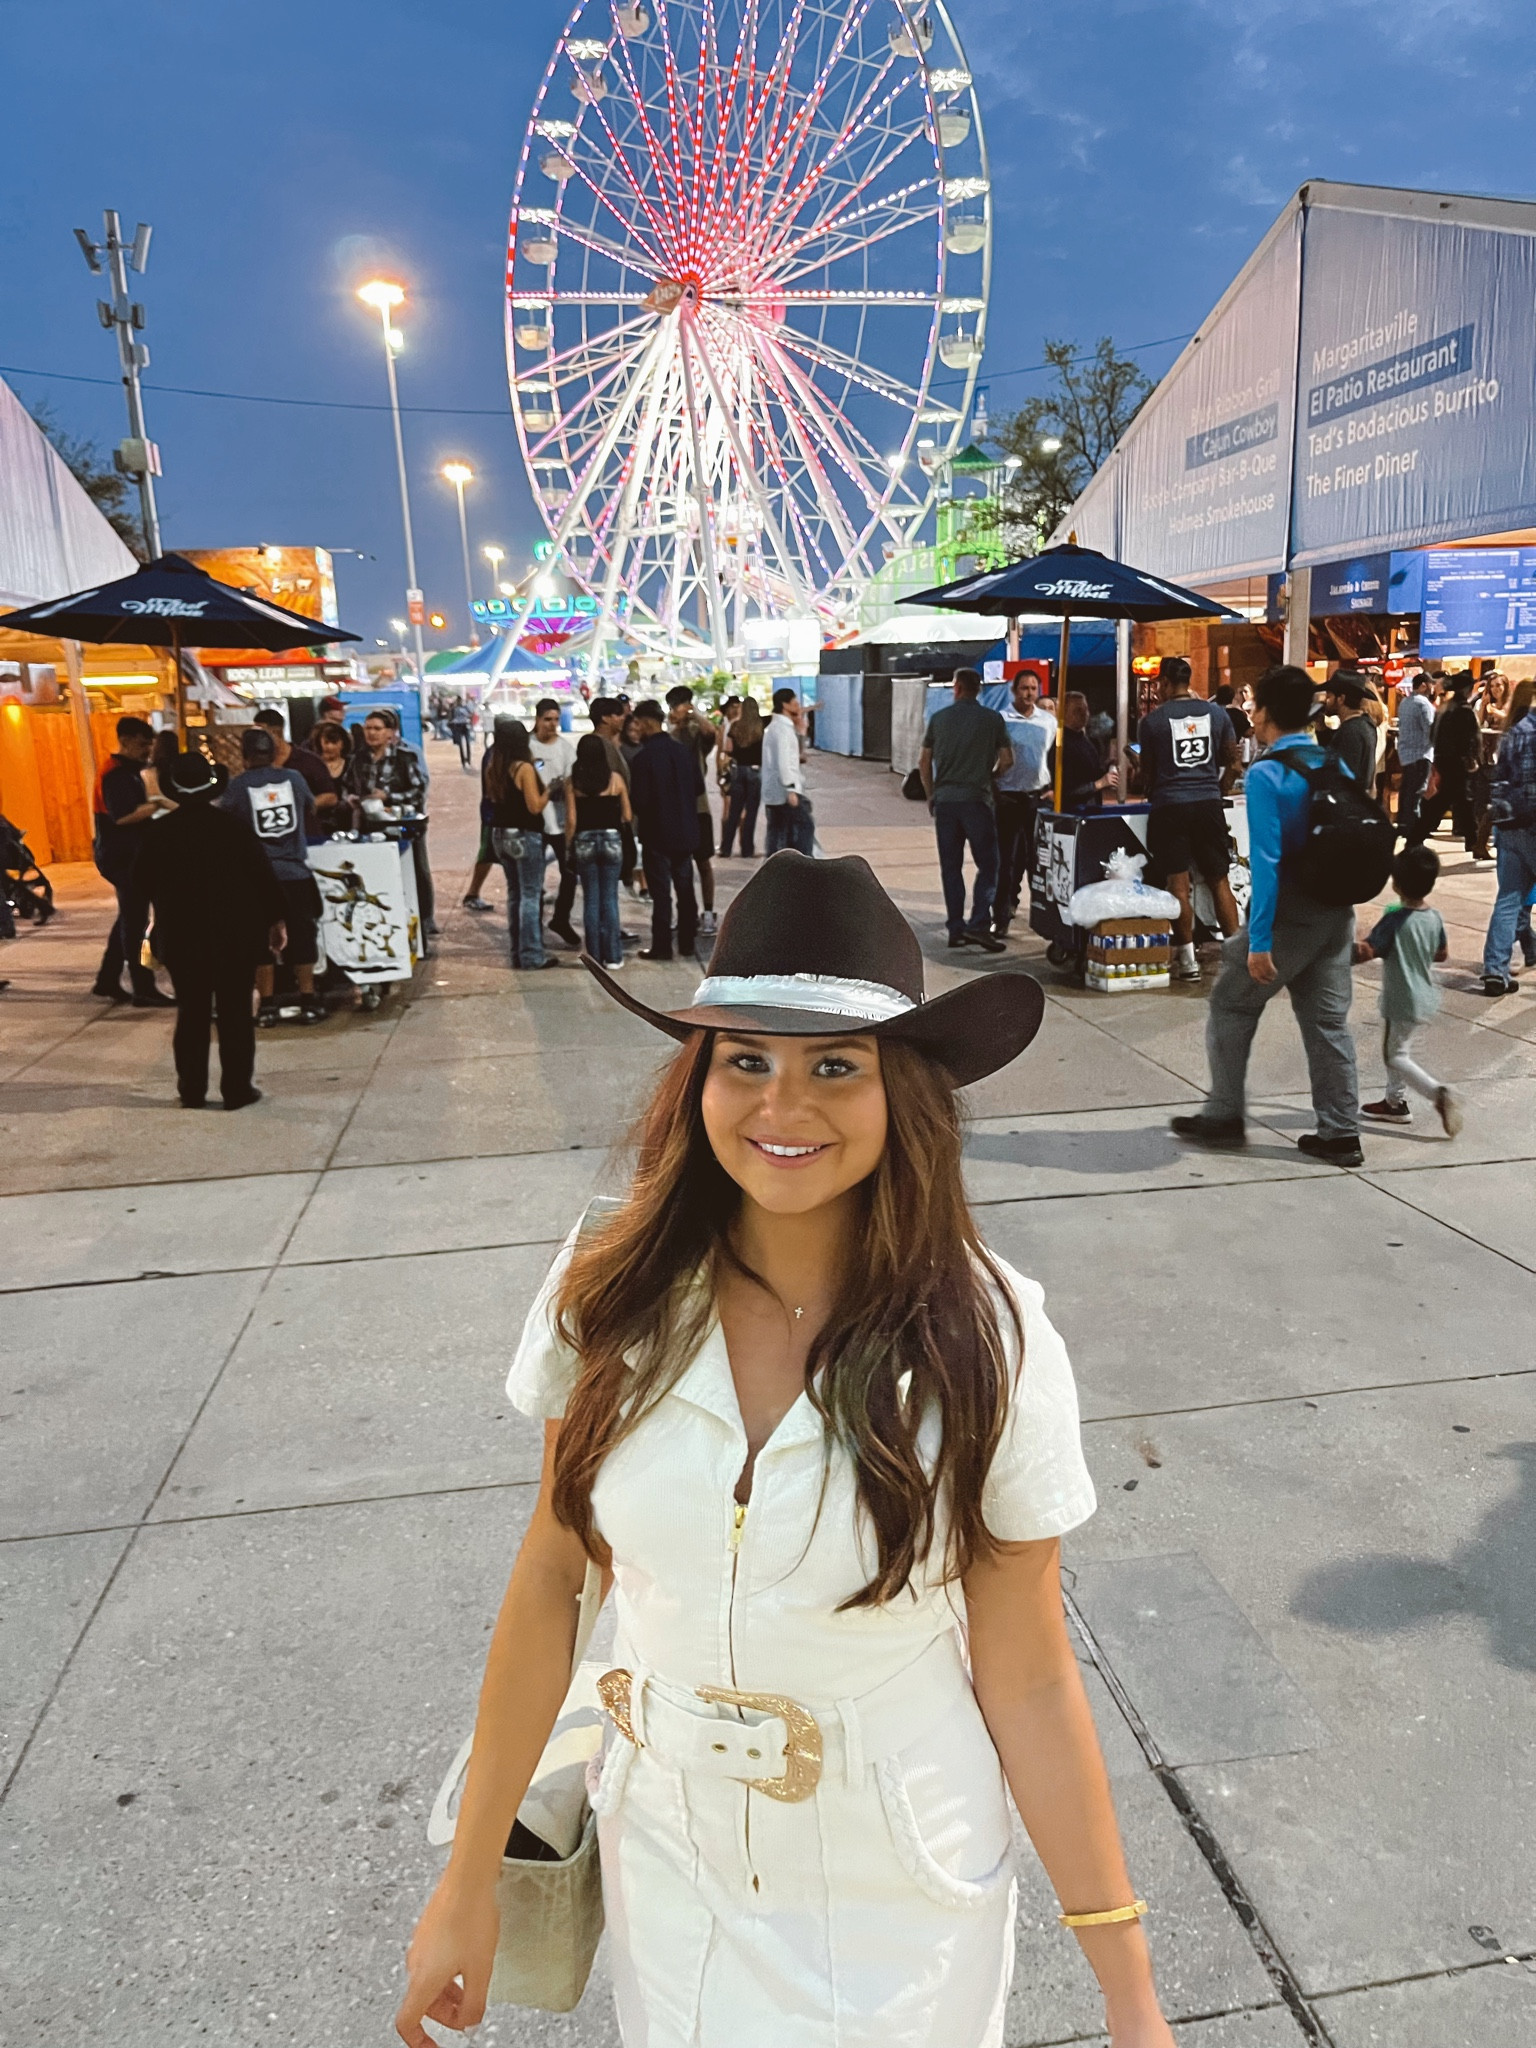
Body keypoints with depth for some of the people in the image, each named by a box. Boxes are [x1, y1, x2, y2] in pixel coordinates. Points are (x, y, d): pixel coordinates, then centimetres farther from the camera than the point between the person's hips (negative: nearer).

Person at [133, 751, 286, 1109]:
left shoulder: (159, 834, -3)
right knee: (235, 1012, 4)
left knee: (191, 1013, 10)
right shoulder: (230, 825, -8)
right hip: (235, 933, -2)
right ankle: (237, 1089, 5)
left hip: (181, 937, 2)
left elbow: (143, 882, 6)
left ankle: (192, 1090, 14)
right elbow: (262, 874, -7)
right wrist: (275, 920, 3)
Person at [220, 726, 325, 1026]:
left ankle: (267, 1006, 10)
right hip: (296, 873, 2)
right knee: (301, 936, 9)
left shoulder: (236, 787, -6)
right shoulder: (294, 779, 2)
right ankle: (308, 1002, 12)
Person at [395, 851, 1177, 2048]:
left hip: (904, 1897, -2)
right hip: (669, 1860, 2)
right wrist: (471, 1879, 1)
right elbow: (549, 1586, -6)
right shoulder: (612, 1296, -17)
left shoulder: (985, 1343, -22)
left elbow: (1027, 1684, -13)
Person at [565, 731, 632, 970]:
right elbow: (627, 816, 0)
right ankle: (612, 957, 6)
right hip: (611, 839, 0)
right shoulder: (615, 779, -4)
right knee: (610, 898, 5)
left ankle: (595, 956, 10)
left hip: (584, 841, 0)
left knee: (591, 899, 8)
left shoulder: (573, 782, -5)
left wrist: (568, 846, 5)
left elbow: (571, 820, -6)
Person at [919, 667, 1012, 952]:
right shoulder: (992, 719, 0)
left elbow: (924, 762, 8)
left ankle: (956, 929, 8)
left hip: (944, 800, 3)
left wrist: (931, 794, 19)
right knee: (988, 864, 2)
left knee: (951, 867, 8)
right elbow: (1007, 760, -1)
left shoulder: (939, 718, 6)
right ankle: (979, 924, -13)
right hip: (976, 799, -3)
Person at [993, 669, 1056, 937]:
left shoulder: (1049, 720, 7)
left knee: (1036, 855, 12)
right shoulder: (1002, 720, -5)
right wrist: (992, 792, -8)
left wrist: (1052, 787, 10)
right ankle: (1001, 917, -2)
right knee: (1005, 859, -5)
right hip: (1008, 797, -4)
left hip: (1038, 796, 4)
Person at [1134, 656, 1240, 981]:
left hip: (1169, 806, -3)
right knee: (1219, 881, 9)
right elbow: (1232, 763, 8)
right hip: (1209, 804, 3)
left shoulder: (1152, 720, -2)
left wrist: (1149, 794, 27)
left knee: (1178, 882, 0)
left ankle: (1187, 960, 0)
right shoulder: (1216, 713, 5)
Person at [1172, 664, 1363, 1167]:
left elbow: (1266, 861, -20)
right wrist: (1339, 901, 19)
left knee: (1232, 1004, 10)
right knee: (1328, 1020, 12)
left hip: (1288, 917, -7)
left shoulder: (1266, 774, -15)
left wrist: (1259, 941, -19)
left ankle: (1223, 1115, 17)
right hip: (1336, 915, 7)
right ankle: (1340, 1134, 16)